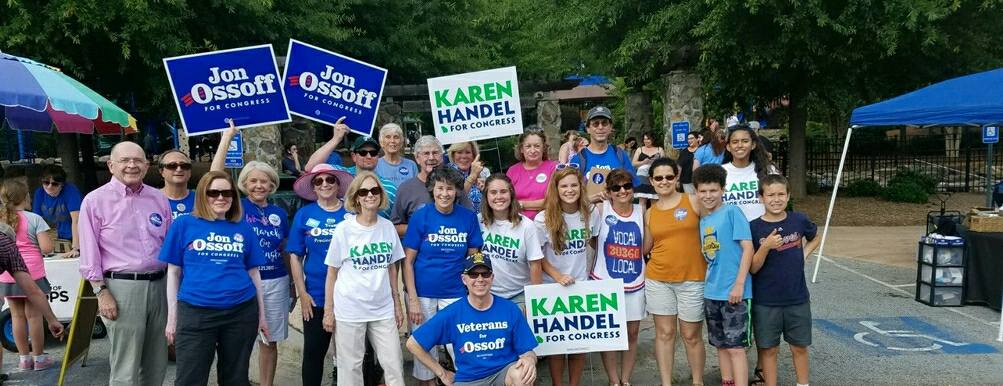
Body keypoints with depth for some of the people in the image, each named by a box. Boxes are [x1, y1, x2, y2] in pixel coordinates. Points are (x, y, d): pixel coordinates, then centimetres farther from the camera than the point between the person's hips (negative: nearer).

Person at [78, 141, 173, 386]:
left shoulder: (159, 198, 10)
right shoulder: (95, 200, -2)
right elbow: (89, 254, -4)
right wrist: (101, 292, -10)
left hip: (158, 285, 5)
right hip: (122, 287, -5)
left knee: (157, 364, 13)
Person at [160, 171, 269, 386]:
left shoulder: (244, 229, 9)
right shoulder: (184, 225, 3)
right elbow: (173, 273, 4)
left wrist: (261, 314, 11)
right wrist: (172, 317, 1)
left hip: (242, 312, 2)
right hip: (195, 312, -2)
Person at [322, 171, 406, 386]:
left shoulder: (388, 227, 3)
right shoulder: (344, 229, -6)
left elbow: (391, 268, 10)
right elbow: (332, 272, -2)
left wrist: (397, 304, 9)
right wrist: (328, 311, -3)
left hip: (383, 309, 3)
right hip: (349, 310, -3)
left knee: (395, 366, 4)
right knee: (350, 368, 6)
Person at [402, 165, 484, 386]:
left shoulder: (468, 217, -2)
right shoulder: (420, 216, -7)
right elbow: (408, 261, -5)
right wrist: (412, 300, -11)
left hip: (456, 293, 1)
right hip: (423, 293, -1)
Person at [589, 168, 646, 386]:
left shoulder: (640, 211, 2)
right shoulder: (601, 209, -7)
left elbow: (645, 247, -1)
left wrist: (646, 211, -5)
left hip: (635, 282, 3)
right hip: (605, 282, -3)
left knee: (632, 333, 10)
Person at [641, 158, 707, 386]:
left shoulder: (694, 202, -3)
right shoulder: (650, 212, 7)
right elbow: (646, 247, 12)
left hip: (692, 279, -2)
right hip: (657, 280, 3)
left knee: (691, 335, 7)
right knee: (664, 333, 8)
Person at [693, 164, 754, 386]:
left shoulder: (732, 212, -9)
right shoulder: (703, 221, 12)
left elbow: (748, 247, -14)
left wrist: (739, 283, -18)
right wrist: (710, 281, 8)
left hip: (733, 292, -7)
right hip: (712, 292, 7)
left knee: (735, 347, -5)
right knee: (720, 344, 15)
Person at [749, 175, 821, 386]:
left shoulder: (799, 220, -2)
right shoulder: (754, 227, -9)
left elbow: (815, 238, 21)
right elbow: (752, 268, -10)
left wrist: (804, 254, 3)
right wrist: (765, 247, -25)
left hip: (797, 299, 2)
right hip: (765, 302, -2)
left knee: (799, 347, 13)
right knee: (768, 349, 8)